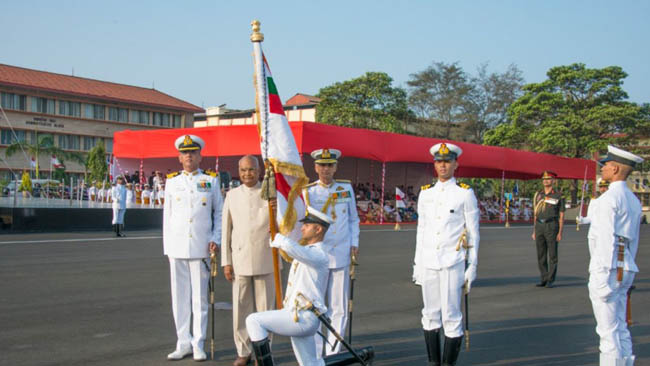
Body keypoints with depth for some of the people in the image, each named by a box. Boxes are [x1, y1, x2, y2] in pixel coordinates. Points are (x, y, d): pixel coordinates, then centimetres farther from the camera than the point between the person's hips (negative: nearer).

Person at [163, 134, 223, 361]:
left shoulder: (210, 181, 6)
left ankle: (198, 344, 10)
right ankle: (183, 343, 16)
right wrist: (167, 246, 7)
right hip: (177, 248, 2)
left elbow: (219, 213, 8)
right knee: (180, 298, 6)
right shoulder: (172, 182, 10)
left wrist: (216, 239, -3)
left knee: (200, 298, 2)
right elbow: (167, 215, 11)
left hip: (201, 247, -2)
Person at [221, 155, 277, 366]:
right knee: (241, 309, 5)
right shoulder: (232, 195, 8)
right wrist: (226, 262, 5)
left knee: (265, 308, 4)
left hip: (265, 261, -2)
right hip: (240, 261, 2)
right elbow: (226, 231, 9)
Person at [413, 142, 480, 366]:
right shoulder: (425, 194, 10)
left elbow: (473, 233, 0)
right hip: (428, 263, 4)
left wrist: (472, 267, -3)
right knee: (430, 315, 9)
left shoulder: (465, 194, -1)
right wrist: (417, 263, 12)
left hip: (453, 263, -4)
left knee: (451, 316, -3)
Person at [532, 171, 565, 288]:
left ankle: (550, 281, 5)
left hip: (552, 226, -4)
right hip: (539, 226, 5)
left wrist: (560, 233, -9)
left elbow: (561, 216, -2)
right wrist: (534, 231, 11)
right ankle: (544, 279, 13)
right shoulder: (538, 195, 12)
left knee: (552, 255, -1)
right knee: (541, 255, 5)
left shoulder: (558, 196, -2)